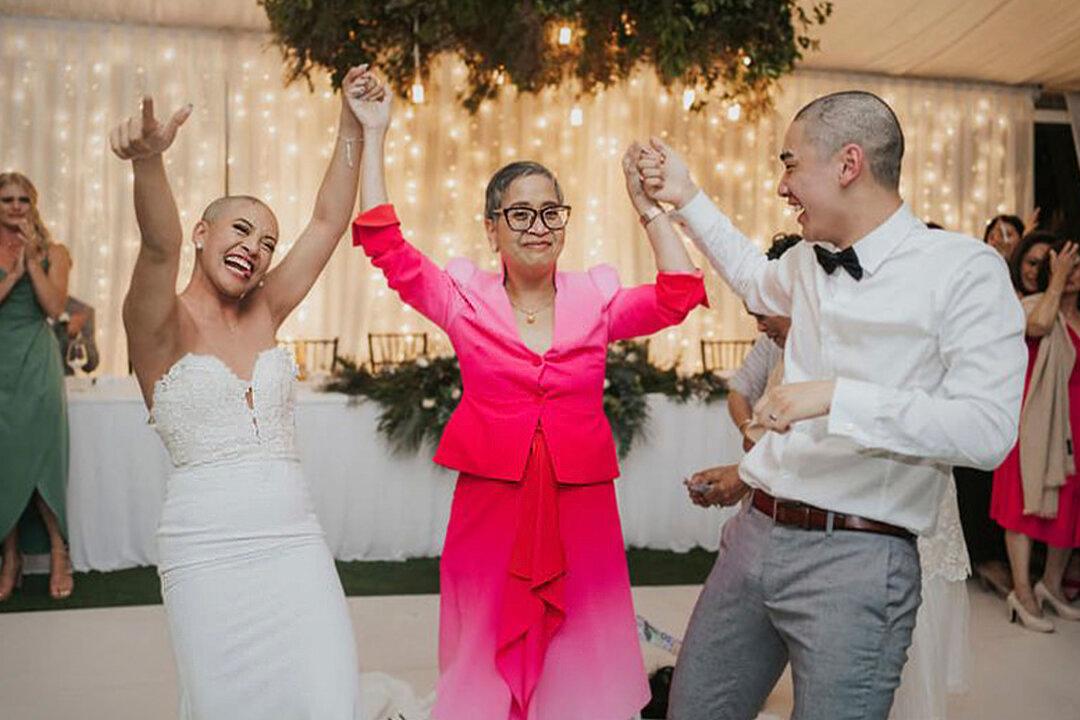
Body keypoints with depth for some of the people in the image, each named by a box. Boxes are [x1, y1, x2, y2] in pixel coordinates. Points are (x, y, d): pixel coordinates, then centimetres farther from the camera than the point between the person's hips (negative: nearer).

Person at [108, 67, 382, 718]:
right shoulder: (162, 327, 0)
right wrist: (149, 162, -41)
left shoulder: (263, 316, 11)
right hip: (206, 549, -3)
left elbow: (329, 221, 7)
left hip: (295, 540, 3)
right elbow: (161, 246, -22)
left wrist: (352, 124, 2)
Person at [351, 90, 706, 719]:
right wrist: (374, 136, -4)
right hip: (490, 508, -1)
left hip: (581, 513, 1)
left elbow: (680, 295, 0)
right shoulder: (465, 300, 1)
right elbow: (386, 246, -3)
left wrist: (649, 209, -3)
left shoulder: (597, 300, 5)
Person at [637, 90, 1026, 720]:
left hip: (856, 560, -6)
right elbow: (754, 279, 34)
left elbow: (988, 430, -19)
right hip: (754, 535, 7)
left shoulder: (965, 270, -10)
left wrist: (837, 398, -25)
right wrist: (687, 198, 31)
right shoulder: (810, 262, 10)